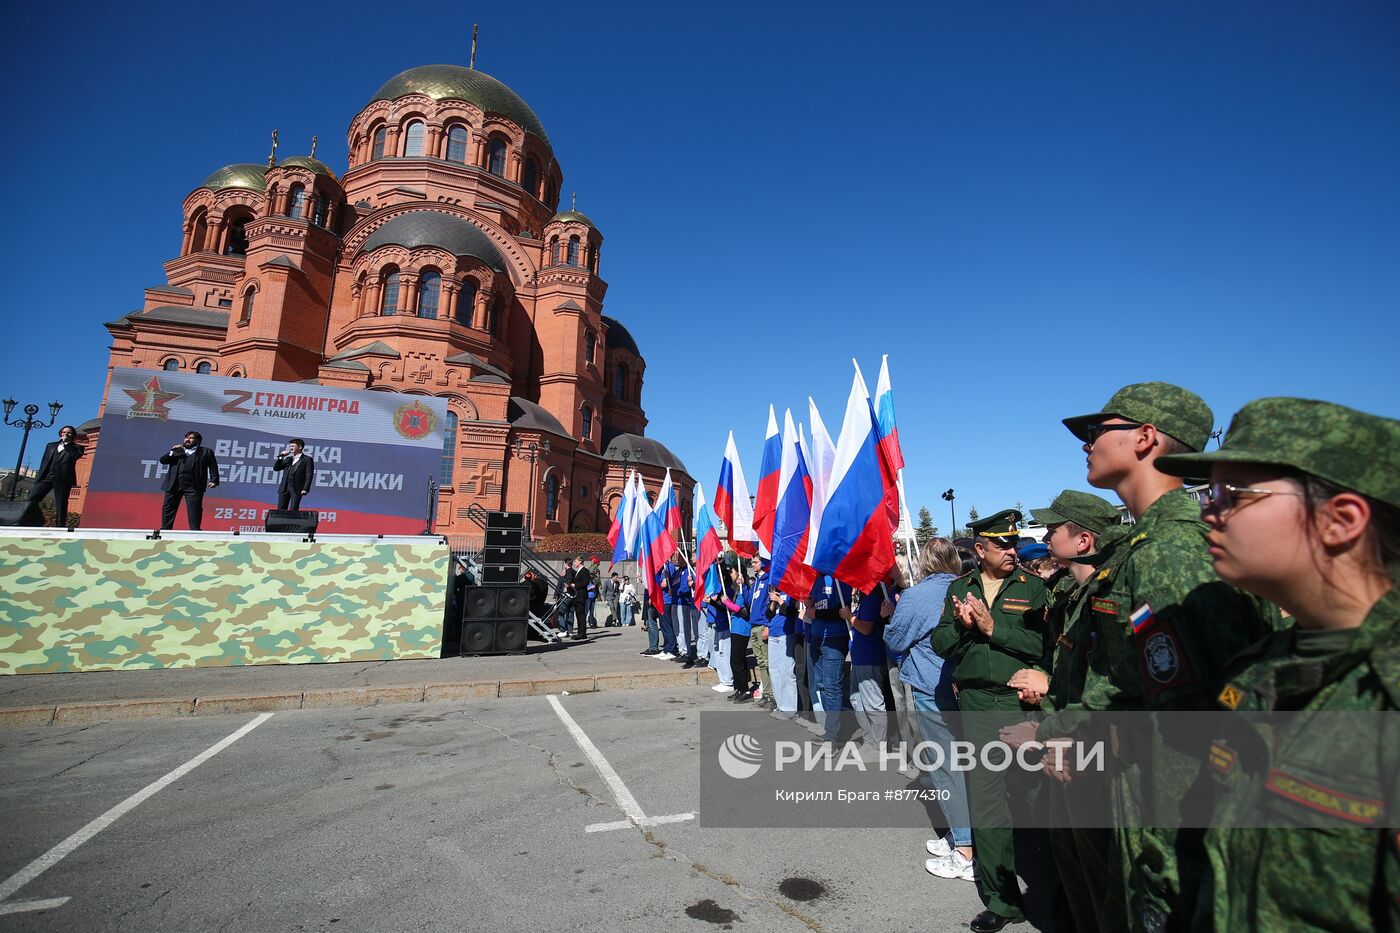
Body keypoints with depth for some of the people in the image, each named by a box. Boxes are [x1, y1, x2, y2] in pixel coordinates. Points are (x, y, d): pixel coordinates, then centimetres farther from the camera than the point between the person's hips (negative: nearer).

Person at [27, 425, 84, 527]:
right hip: (46, 476, 4)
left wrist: (66, 443, -3)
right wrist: (39, 475, 9)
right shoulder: (51, 445, 23)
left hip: (63, 478, -4)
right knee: (32, 499, -4)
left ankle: (59, 526, -6)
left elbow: (74, 456, -10)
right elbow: (44, 462, 19)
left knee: (61, 504, -5)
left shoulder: (77, 447, 11)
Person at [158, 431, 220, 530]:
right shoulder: (177, 450, 21)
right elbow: (162, 460, 13)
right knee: (167, 509, 7)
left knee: (194, 511, -6)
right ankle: (164, 530, 14)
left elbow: (213, 467, 2)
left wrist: (214, 480, -10)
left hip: (194, 487, -4)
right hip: (174, 485, 4)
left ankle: (194, 532, -4)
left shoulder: (205, 452, 10)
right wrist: (173, 452, -1)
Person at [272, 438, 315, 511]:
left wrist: (305, 489, -15)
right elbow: (276, 468, 16)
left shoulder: (307, 459, 1)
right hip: (284, 488, 6)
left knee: (293, 511, -7)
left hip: (296, 489, -5)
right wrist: (281, 457, 4)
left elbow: (309, 475, -6)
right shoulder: (288, 459, 19)